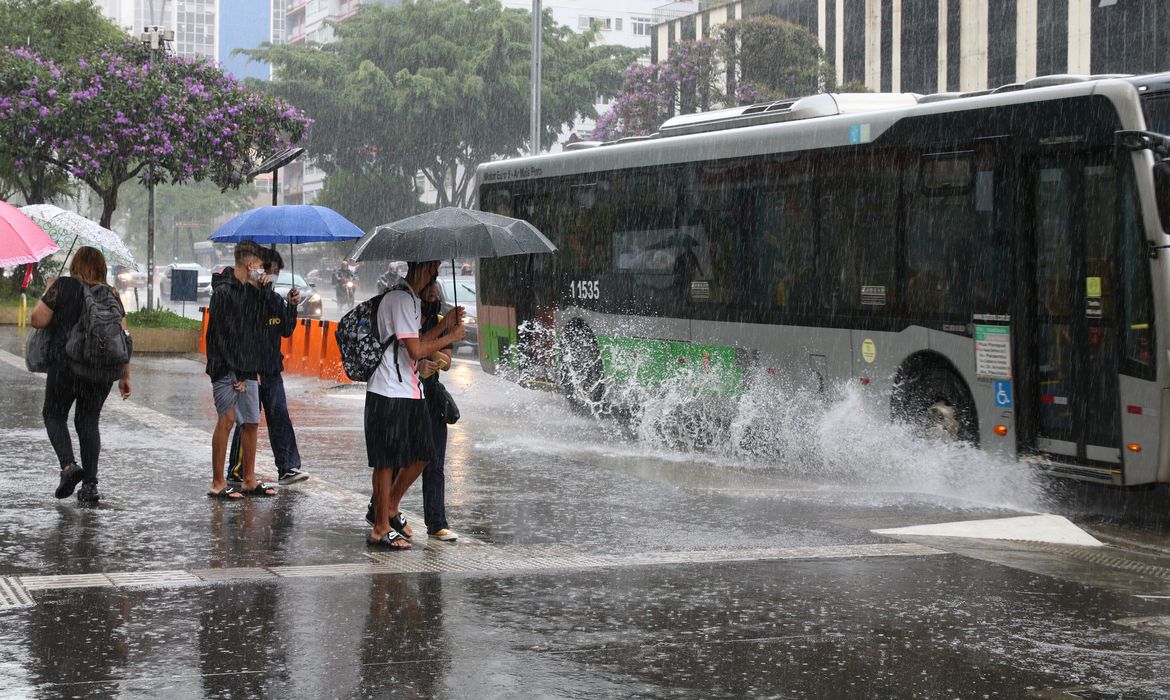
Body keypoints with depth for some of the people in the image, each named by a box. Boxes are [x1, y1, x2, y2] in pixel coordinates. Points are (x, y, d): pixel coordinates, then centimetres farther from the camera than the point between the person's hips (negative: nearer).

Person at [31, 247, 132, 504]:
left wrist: (46, 296, 11)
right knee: (88, 421, 11)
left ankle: (68, 464, -9)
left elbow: (38, 320, -7)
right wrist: (125, 376, 10)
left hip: (66, 365, -3)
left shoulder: (63, 286, -4)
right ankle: (90, 483, 6)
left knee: (54, 415, 13)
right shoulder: (111, 295, 6)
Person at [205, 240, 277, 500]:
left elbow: (264, 320, 19)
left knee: (251, 422, 8)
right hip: (226, 367, -8)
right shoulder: (224, 292, -10)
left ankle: (249, 481, 16)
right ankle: (218, 483, -7)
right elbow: (223, 336, -14)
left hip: (247, 368, 8)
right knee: (227, 419, -12)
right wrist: (238, 373, -15)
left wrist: (263, 291, 5)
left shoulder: (250, 291, 14)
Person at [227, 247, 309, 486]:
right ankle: (237, 471, 9)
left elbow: (286, 331, 10)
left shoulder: (276, 300, 12)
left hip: (272, 370, 6)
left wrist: (291, 306, -1)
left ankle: (287, 468, -3)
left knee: (280, 417, -1)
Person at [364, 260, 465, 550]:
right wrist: (451, 336, -8)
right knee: (387, 460, -2)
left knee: (421, 455, 13)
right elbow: (416, 349, -21)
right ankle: (381, 529, 6)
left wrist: (444, 324, 11)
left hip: (410, 390, 10)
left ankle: (389, 510, 28)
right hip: (389, 393, -10)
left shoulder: (411, 299, 18)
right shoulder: (401, 299, -16)